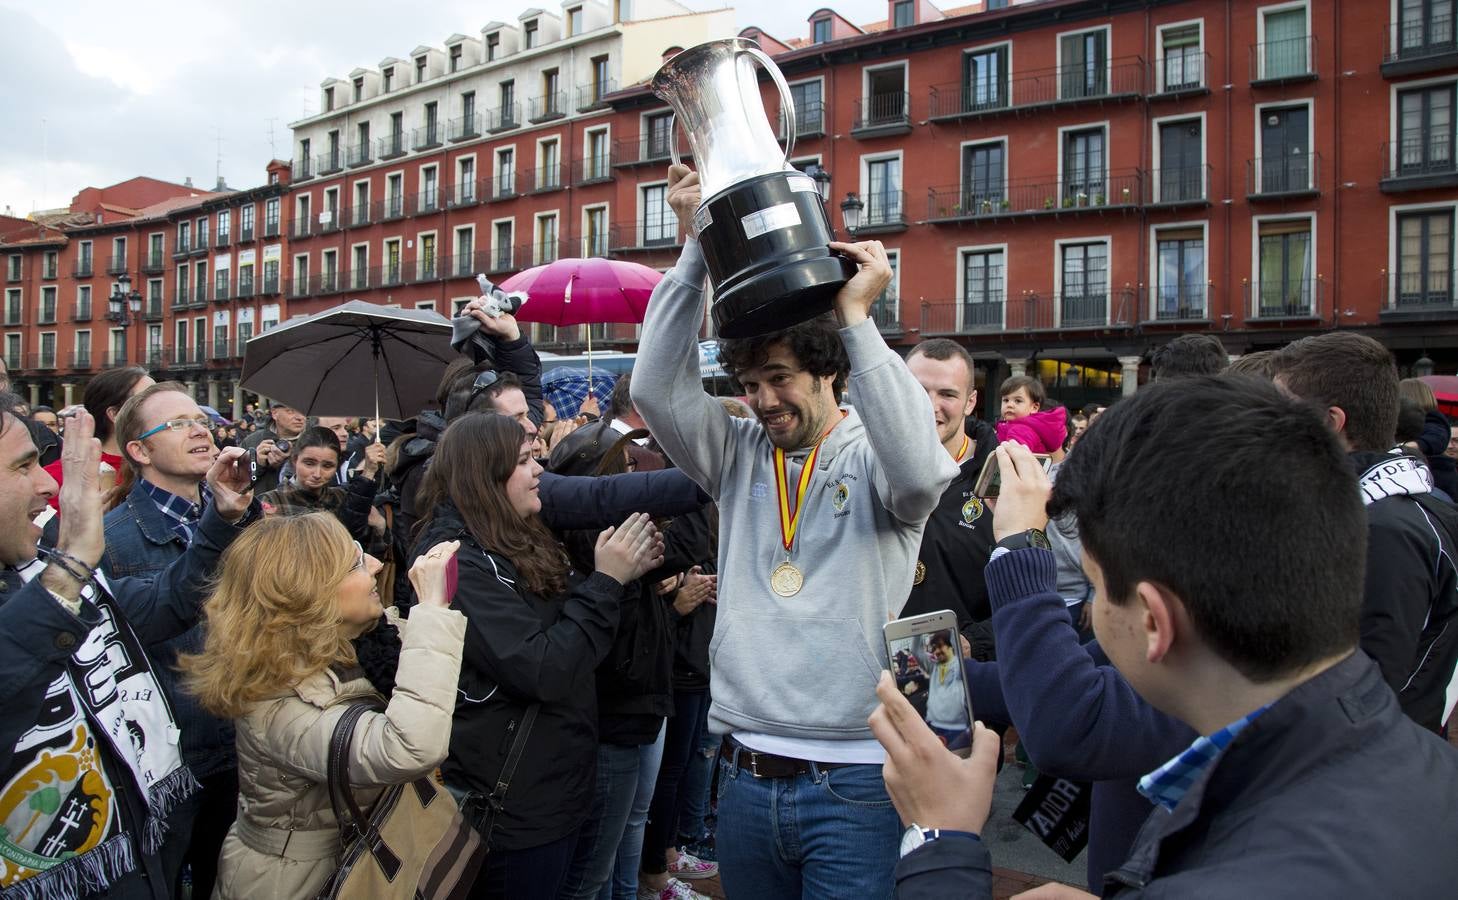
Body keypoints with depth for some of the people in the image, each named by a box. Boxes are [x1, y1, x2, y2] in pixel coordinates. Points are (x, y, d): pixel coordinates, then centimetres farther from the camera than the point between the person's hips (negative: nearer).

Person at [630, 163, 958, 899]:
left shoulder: (871, 456, -4)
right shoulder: (738, 454, 7)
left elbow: (920, 472, -26)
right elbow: (656, 388, -5)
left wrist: (856, 317, -22)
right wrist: (696, 247, -10)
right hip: (744, 775, 5)